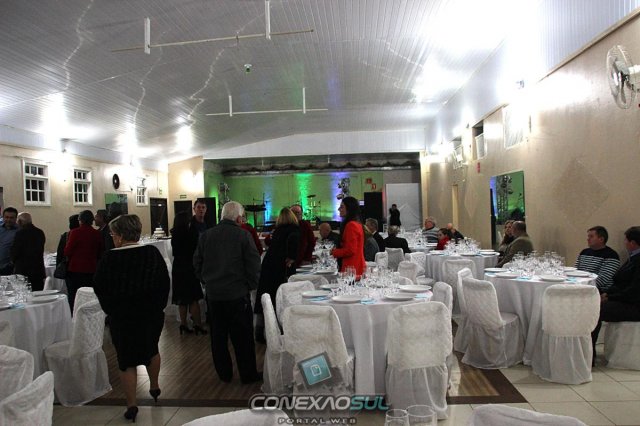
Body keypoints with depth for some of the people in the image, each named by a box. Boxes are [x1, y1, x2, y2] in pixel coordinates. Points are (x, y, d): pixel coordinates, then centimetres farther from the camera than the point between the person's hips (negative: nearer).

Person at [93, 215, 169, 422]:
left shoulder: (109, 258, -15)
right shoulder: (153, 253, -8)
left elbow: (99, 288, -4)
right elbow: (165, 281, -1)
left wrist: (111, 310, 10)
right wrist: (159, 305, 10)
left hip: (122, 317, -3)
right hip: (152, 313, 3)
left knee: (127, 360, 8)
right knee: (152, 349, 25)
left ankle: (131, 406, 14)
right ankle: (154, 388, 39)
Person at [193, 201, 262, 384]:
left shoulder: (206, 235, 1)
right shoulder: (243, 236, -11)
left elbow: (197, 263, 8)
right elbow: (254, 265, -10)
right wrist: (251, 285, 4)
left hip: (213, 294, 4)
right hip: (238, 294, -4)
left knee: (218, 336, 16)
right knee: (242, 337, 8)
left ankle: (224, 373, 26)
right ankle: (248, 374, 18)